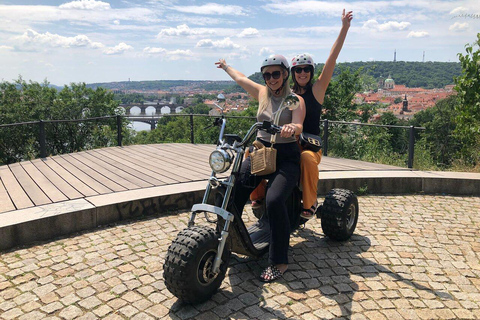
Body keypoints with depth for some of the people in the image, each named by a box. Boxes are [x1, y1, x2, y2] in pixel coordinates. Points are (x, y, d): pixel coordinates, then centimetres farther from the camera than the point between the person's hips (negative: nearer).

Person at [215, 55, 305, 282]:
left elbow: (299, 126, -19)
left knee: (274, 200, -28)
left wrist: (292, 127, -42)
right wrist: (226, 66, 44)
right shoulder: (262, 93, 11)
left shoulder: (296, 100, -2)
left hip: (286, 156, -5)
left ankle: (279, 261, -15)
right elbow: (241, 78, 28)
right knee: (232, 191, -17)